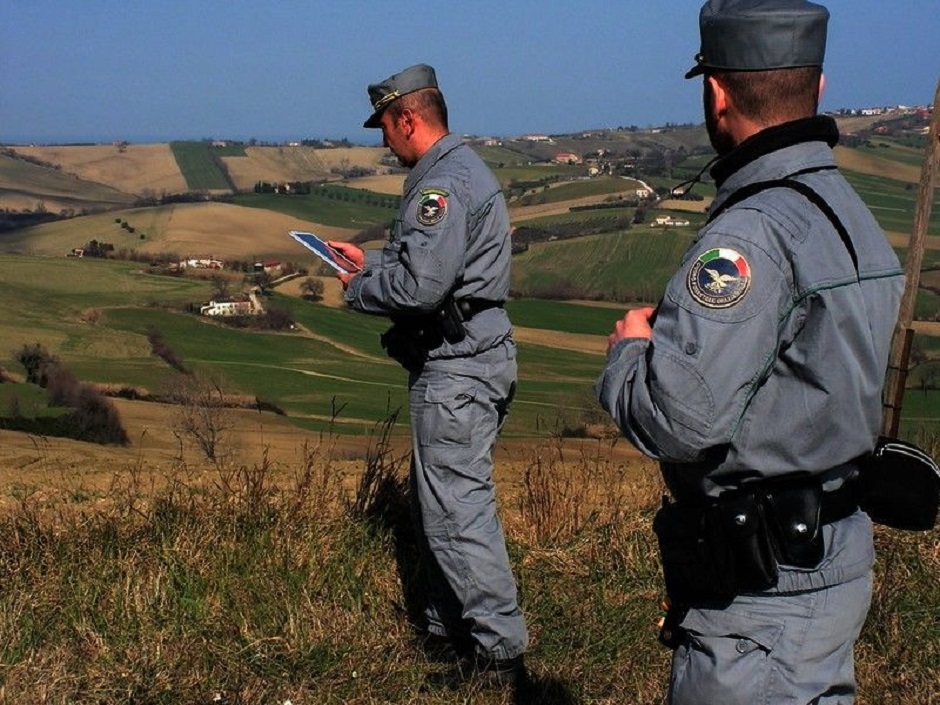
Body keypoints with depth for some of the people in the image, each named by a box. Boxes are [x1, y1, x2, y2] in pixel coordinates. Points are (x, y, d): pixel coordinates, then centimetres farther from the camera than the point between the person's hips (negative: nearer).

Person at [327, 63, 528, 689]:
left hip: (456, 368, -11)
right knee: (442, 503, 18)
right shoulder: (465, 169, 17)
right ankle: (450, 630, 29)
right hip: (468, 358, 11)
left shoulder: (443, 183, -18)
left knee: (458, 511, -6)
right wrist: (370, 261, 22)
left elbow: (419, 287, -25)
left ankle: (502, 653, 2)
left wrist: (357, 289, -8)